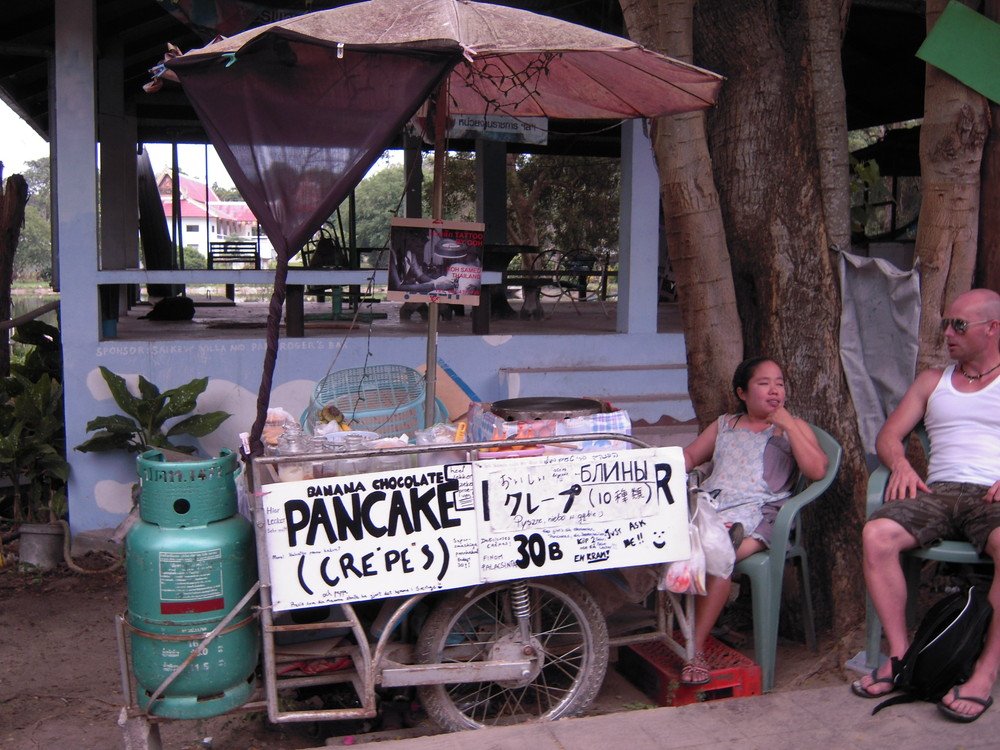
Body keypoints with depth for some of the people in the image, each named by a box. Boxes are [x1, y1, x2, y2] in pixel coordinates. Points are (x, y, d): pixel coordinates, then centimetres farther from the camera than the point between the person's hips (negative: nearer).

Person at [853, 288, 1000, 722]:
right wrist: (901, 464, -3)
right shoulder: (932, 381, 24)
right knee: (876, 533, -27)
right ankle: (901, 657, -18)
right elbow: (888, 436, 20)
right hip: (940, 491, 3)